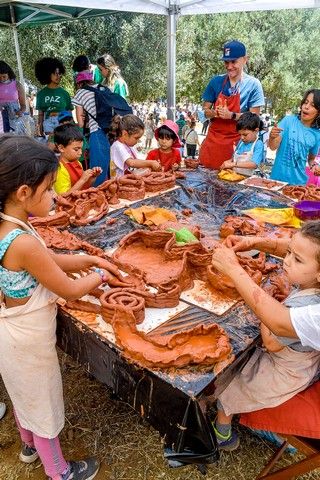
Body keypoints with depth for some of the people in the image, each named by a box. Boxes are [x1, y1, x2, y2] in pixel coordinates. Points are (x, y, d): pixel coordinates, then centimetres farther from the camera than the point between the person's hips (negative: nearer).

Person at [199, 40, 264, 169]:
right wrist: (215, 113, -14)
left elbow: (254, 116, -5)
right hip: (213, 139, 3)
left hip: (236, 141, -2)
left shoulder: (253, 84, -2)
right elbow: (205, 110, 8)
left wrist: (231, 115, -20)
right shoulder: (216, 81, 6)